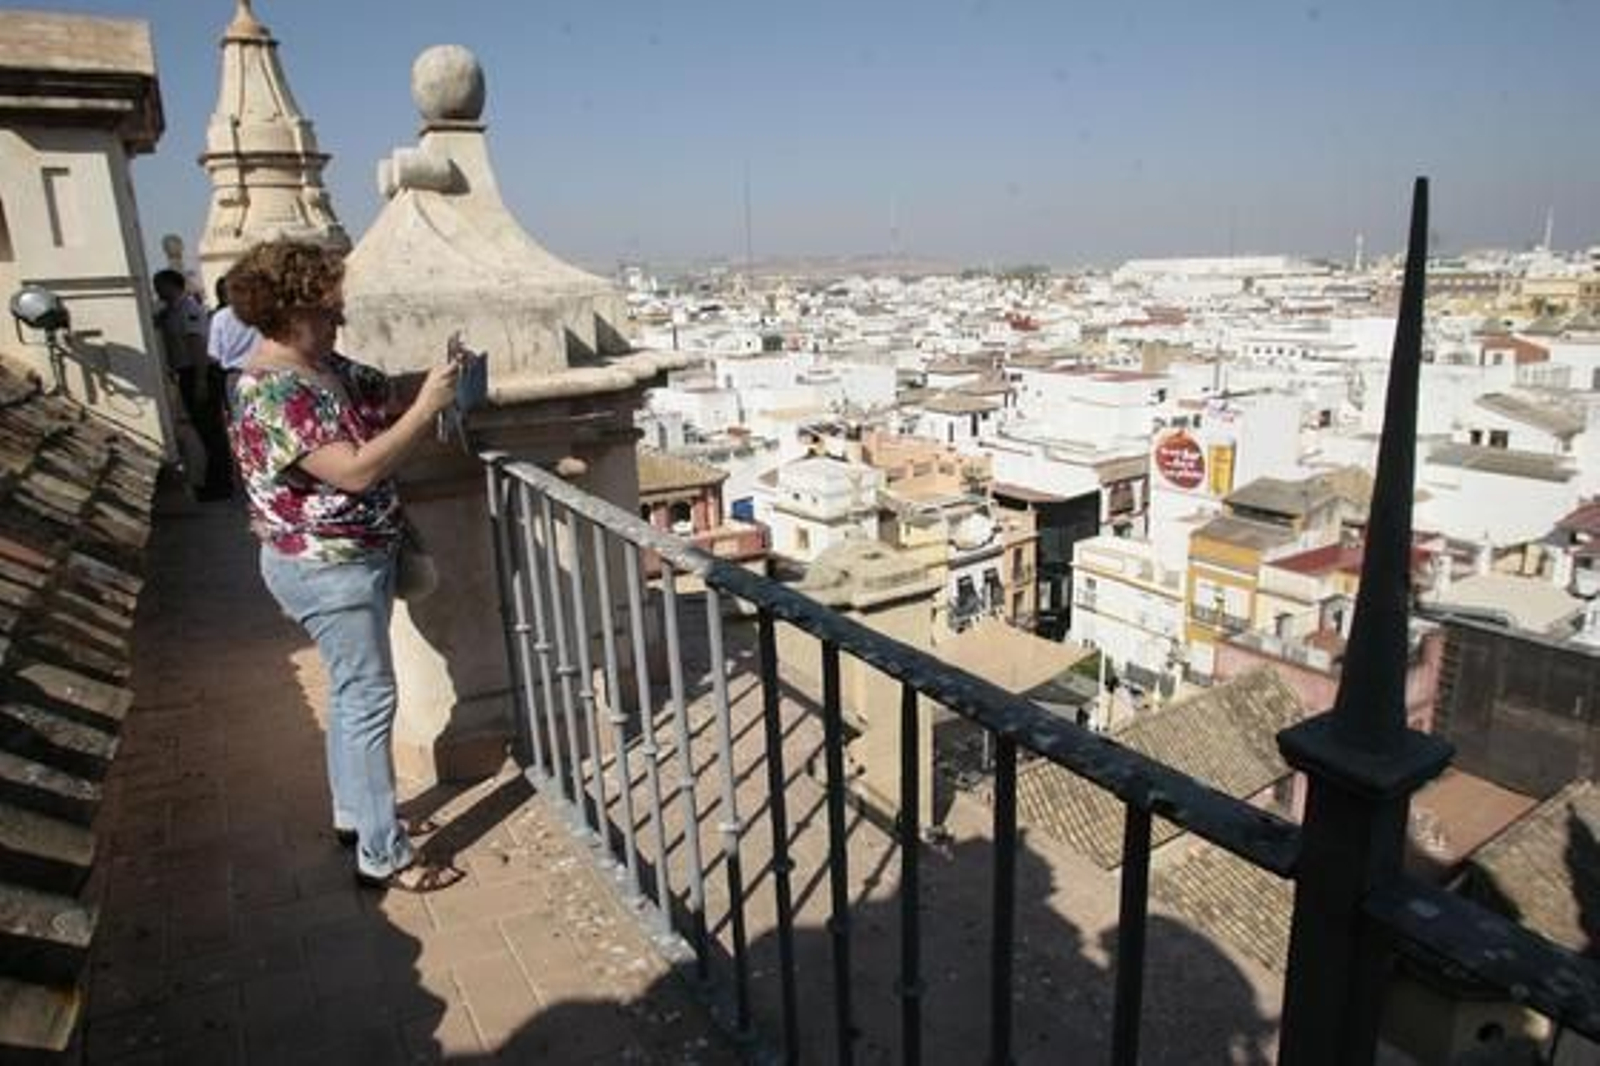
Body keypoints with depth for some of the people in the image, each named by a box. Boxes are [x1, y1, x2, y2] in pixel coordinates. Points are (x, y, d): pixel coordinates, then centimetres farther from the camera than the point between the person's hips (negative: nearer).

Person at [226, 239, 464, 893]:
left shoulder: (324, 365, 5)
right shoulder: (272, 392, -23)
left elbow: (386, 401, 12)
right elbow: (356, 470, -30)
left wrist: (433, 387, -6)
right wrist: (427, 407, -28)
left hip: (359, 554, 10)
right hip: (325, 566, -10)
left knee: (351, 689, 20)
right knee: (370, 698, -4)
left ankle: (351, 813, 37)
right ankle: (384, 857, 7)